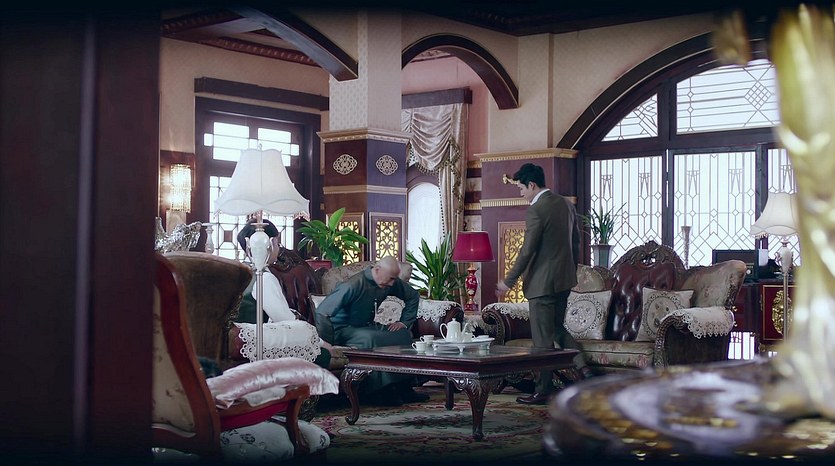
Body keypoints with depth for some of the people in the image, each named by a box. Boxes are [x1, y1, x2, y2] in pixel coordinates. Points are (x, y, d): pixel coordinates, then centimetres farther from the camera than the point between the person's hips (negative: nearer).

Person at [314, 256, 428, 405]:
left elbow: (413, 296, 16)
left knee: (403, 334, -12)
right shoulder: (353, 286, -26)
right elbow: (322, 313, -30)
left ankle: (404, 388, -9)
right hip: (343, 330, -7)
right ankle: (380, 391, -28)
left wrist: (404, 322, 5)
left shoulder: (391, 283, -4)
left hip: (366, 326, 8)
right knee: (369, 338, -37)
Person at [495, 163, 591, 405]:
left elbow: (527, 251, -18)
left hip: (542, 282, -9)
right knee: (557, 327, 22)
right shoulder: (566, 204, 9)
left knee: (543, 338, 0)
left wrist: (508, 282, -10)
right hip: (565, 280, 9)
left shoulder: (536, 210, -17)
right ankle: (583, 369, 10)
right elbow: (576, 242, 15)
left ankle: (543, 391, 8)